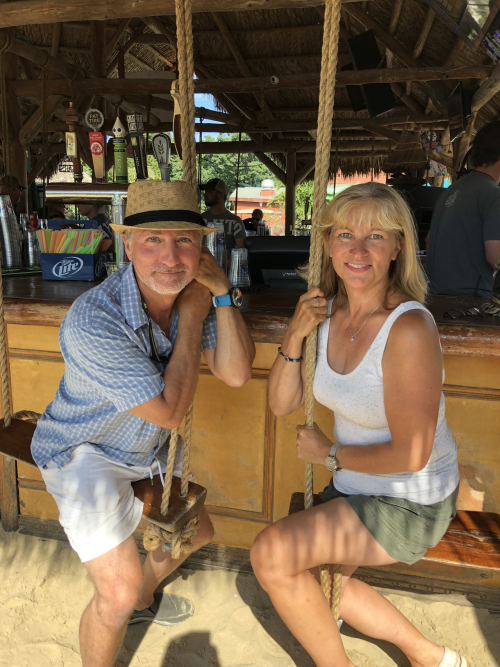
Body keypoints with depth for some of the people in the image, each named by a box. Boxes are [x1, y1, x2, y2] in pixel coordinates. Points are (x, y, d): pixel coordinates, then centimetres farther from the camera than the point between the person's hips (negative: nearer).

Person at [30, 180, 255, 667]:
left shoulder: (192, 293, -14)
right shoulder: (92, 321, -36)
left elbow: (235, 374, -19)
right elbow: (169, 411, -32)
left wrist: (223, 293, -29)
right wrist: (190, 321, -29)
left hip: (151, 448, 8)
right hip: (85, 454, -7)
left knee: (195, 532, 24)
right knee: (119, 590, -15)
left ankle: (144, 598, 55)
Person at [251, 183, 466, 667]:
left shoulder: (409, 328, -30)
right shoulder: (328, 310, -8)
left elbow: (410, 454, -28)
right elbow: (282, 405, -6)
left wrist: (330, 454, -15)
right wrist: (295, 336, -21)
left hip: (409, 502, -8)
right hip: (354, 484, 8)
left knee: (270, 554, -19)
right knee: (316, 581, 24)